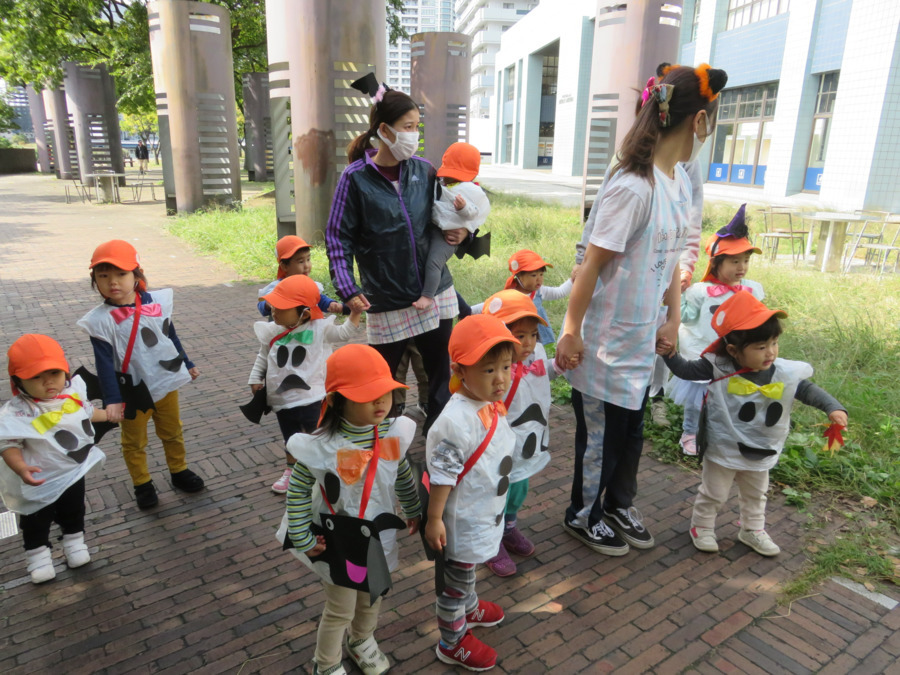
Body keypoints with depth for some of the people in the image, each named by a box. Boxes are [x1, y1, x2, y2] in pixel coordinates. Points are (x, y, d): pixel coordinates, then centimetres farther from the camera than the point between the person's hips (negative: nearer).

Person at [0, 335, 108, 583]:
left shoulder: (72, 393, -12)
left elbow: (87, 412, 8)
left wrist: (109, 415, 22)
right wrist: (21, 468, -46)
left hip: (73, 472, 5)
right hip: (40, 482, -4)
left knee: (73, 513, 25)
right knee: (36, 522, 19)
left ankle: (74, 541, 48)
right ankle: (38, 555, 41)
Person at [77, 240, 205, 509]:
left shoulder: (157, 302, -8)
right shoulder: (100, 320, -18)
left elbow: (172, 337, 6)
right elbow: (105, 363, -19)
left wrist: (187, 365, 16)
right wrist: (112, 400, -25)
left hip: (166, 381, 3)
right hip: (133, 391, -3)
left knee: (172, 433, 23)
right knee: (134, 442, 17)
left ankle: (179, 471, 44)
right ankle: (142, 484, 37)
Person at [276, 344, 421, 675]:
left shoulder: (394, 433, -16)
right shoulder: (320, 446, -28)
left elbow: (403, 476, 2)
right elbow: (297, 492, -14)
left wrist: (414, 511, 11)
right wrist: (302, 540, -11)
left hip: (378, 534, 4)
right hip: (338, 540, -4)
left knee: (372, 596, 26)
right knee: (341, 608, 14)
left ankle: (362, 641, 57)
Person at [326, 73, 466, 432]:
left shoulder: (423, 170, 1)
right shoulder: (356, 178, -10)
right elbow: (338, 237, -7)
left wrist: (461, 229, -5)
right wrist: (347, 288, -16)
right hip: (387, 301, -3)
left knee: (440, 371, 14)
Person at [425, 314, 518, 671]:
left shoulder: (494, 404, -6)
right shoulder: (455, 421, -34)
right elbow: (441, 475, -27)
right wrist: (434, 520, -20)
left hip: (487, 513, 8)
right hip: (463, 521, -8)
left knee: (467, 569, 32)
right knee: (456, 580, 15)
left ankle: (470, 609, 57)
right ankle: (452, 644, 36)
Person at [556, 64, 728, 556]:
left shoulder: (680, 180, 4)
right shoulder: (634, 186, -23)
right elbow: (593, 264, -21)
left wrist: (673, 318, 12)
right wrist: (571, 332, -16)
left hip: (643, 339, 8)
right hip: (608, 341, -8)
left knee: (631, 428, 22)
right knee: (602, 433, 10)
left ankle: (619, 505, 44)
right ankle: (583, 515, 34)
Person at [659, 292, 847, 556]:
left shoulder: (787, 373, -16)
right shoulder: (719, 367, -22)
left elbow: (808, 390, -4)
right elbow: (686, 371, -14)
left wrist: (833, 407, -17)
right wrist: (671, 354, -28)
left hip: (761, 454, 4)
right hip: (722, 452, -4)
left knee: (755, 496, 27)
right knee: (713, 494, 16)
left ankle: (752, 530, 50)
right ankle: (702, 526, 39)